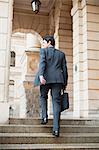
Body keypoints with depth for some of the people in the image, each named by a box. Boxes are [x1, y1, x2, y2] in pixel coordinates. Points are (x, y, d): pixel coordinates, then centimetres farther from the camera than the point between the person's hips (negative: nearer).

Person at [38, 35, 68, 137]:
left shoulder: (43, 50, 10)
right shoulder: (61, 54, 20)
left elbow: (42, 62, -9)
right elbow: (64, 69, 14)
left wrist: (41, 75, -21)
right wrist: (65, 83, 17)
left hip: (46, 78, -2)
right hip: (58, 79, 2)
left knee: (43, 97, 23)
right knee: (56, 102, 1)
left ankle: (44, 116, 7)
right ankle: (56, 128, -4)